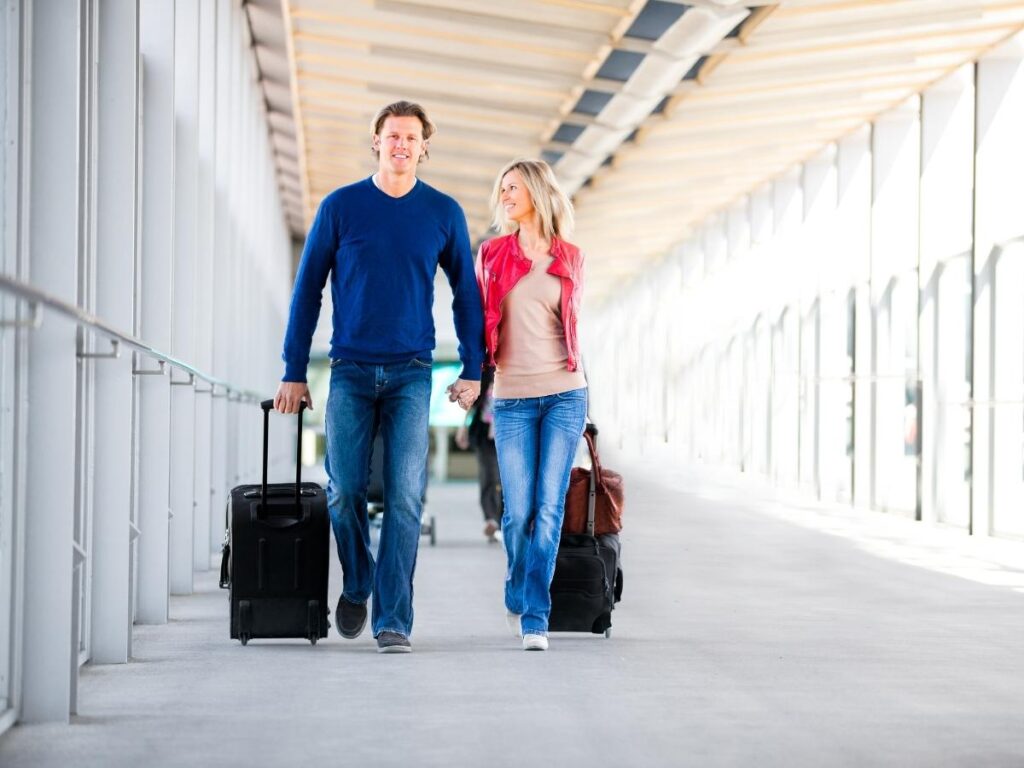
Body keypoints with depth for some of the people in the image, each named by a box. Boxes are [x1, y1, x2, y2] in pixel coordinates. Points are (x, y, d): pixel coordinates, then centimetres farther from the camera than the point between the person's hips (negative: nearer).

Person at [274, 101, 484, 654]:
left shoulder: (444, 213, 5)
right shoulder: (341, 207, 3)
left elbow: (465, 293, 12)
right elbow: (307, 290, 6)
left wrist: (472, 370, 5)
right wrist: (294, 372, 3)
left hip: (411, 374, 0)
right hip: (350, 373, 0)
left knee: (405, 499, -6)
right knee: (344, 492, 0)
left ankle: (393, 622, -3)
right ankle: (356, 586, 27)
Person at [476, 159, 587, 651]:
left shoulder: (570, 259, 7)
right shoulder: (493, 254, 7)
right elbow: (479, 317, 11)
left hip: (565, 393, 0)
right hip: (512, 397, 0)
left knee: (549, 508, -6)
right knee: (518, 511, -3)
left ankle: (534, 617, -2)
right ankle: (517, 595, 24)